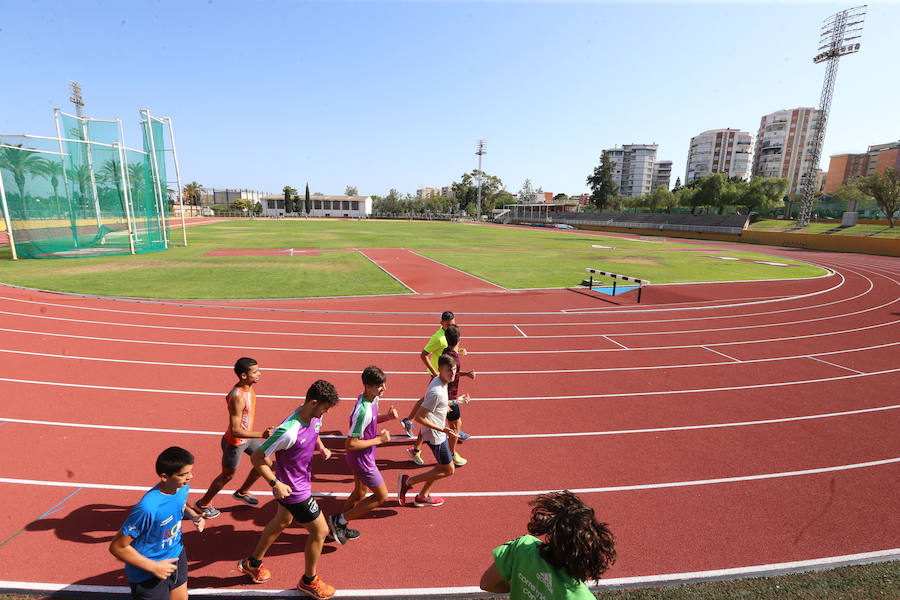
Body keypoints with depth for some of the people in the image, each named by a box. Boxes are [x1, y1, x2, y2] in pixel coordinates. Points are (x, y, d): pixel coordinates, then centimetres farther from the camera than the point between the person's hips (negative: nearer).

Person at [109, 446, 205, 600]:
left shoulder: (182, 487, -14)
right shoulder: (148, 508, -35)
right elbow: (117, 547, -24)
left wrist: (193, 515, -9)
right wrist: (154, 567, -21)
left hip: (176, 553, 7)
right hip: (148, 575, -7)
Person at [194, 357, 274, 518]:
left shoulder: (248, 386, -8)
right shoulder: (238, 398, -36)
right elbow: (235, 431, -33)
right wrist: (261, 435, -39)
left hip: (248, 436, 8)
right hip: (235, 443, -8)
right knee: (228, 475, 14)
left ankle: (241, 492, 40)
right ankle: (203, 504, 41)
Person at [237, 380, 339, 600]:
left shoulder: (314, 417, -11)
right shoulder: (289, 432, -37)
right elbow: (257, 458, -25)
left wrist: (322, 448, -3)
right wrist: (275, 483, -25)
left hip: (301, 481, 9)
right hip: (293, 490, -9)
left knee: (282, 521, 30)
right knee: (320, 530, 6)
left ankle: (253, 563, 54)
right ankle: (309, 581, 32)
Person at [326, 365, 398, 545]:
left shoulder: (373, 399, -5)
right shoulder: (363, 411, -33)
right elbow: (351, 444, -29)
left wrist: (386, 416, -4)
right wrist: (378, 439, -23)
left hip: (363, 457, 9)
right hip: (361, 459, -9)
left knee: (360, 493, 26)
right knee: (382, 496, 6)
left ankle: (339, 528, 43)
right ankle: (339, 520, 15)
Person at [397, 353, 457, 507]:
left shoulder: (439, 381, -1)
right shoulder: (437, 392, -32)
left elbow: (426, 401, 16)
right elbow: (419, 417, -29)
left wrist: (452, 402, 20)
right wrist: (441, 429, -24)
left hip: (439, 433, 10)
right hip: (435, 436, -10)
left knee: (443, 467, 21)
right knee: (448, 470, 5)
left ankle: (422, 497, 35)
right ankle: (408, 481, 9)